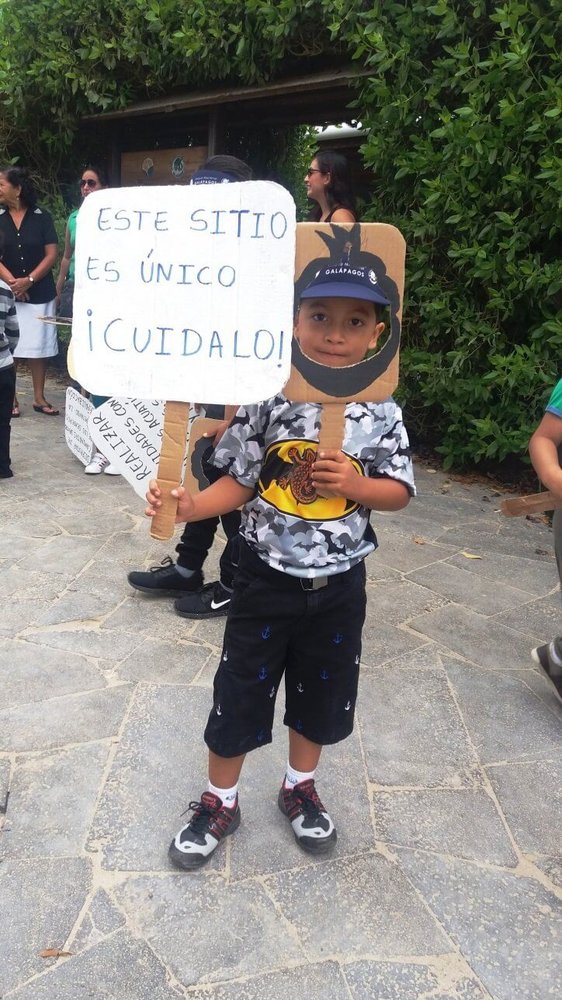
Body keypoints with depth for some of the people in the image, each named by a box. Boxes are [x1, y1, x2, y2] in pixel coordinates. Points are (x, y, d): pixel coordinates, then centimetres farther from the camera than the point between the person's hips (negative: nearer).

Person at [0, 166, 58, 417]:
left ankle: (39, 398, 15)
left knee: (38, 346, 5)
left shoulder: (41, 217, 0)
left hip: (39, 293, 0)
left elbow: (51, 255, -3)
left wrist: (29, 280, -12)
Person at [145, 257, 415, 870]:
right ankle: (219, 803, 36)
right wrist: (190, 506, -24)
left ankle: (299, 788, 47)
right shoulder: (268, 398, -13)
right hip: (267, 577, -1)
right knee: (240, 692, 12)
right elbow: (239, 482, -8)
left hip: (339, 584, 2)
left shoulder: (379, 410, -9)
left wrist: (356, 484, -21)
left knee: (322, 693, 20)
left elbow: (400, 491, -2)